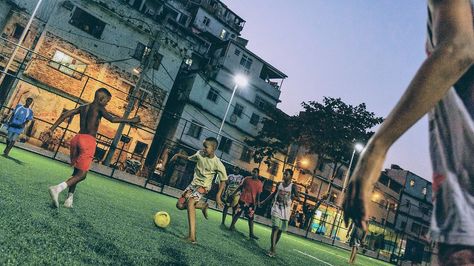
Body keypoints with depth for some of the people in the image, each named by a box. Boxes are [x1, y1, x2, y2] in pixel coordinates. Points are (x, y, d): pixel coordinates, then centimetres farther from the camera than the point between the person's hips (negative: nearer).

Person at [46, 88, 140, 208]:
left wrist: (52, 129, 12)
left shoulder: (83, 107, 19)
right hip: (88, 141, -8)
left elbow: (65, 115, 13)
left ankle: (69, 200, 16)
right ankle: (57, 188, -23)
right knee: (81, 174, -5)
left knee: (77, 172, 17)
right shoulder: (98, 107, 0)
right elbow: (112, 119, -13)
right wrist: (130, 121, -5)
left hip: (77, 138, 8)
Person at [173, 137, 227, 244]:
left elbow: (223, 180, -12)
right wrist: (178, 155, 2)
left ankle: (192, 236, -34)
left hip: (204, 186, -6)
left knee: (190, 202, -31)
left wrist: (218, 195, -21)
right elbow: (189, 158, 16)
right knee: (180, 205, 0)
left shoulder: (218, 164, -21)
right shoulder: (200, 154, -7)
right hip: (194, 183, 6)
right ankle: (203, 205, 23)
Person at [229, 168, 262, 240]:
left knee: (251, 218, 2)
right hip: (242, 200, 0)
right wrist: (233, 194, 8)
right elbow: (240, 187, 8)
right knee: (237, 213, 5)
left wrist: (256, 203, -10)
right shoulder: (247, 179, 0)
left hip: (251, 202, 0)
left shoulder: (260, 184, -2)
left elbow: (258, 194, -2)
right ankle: (232, 226, 18)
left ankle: (251, 234, 5)